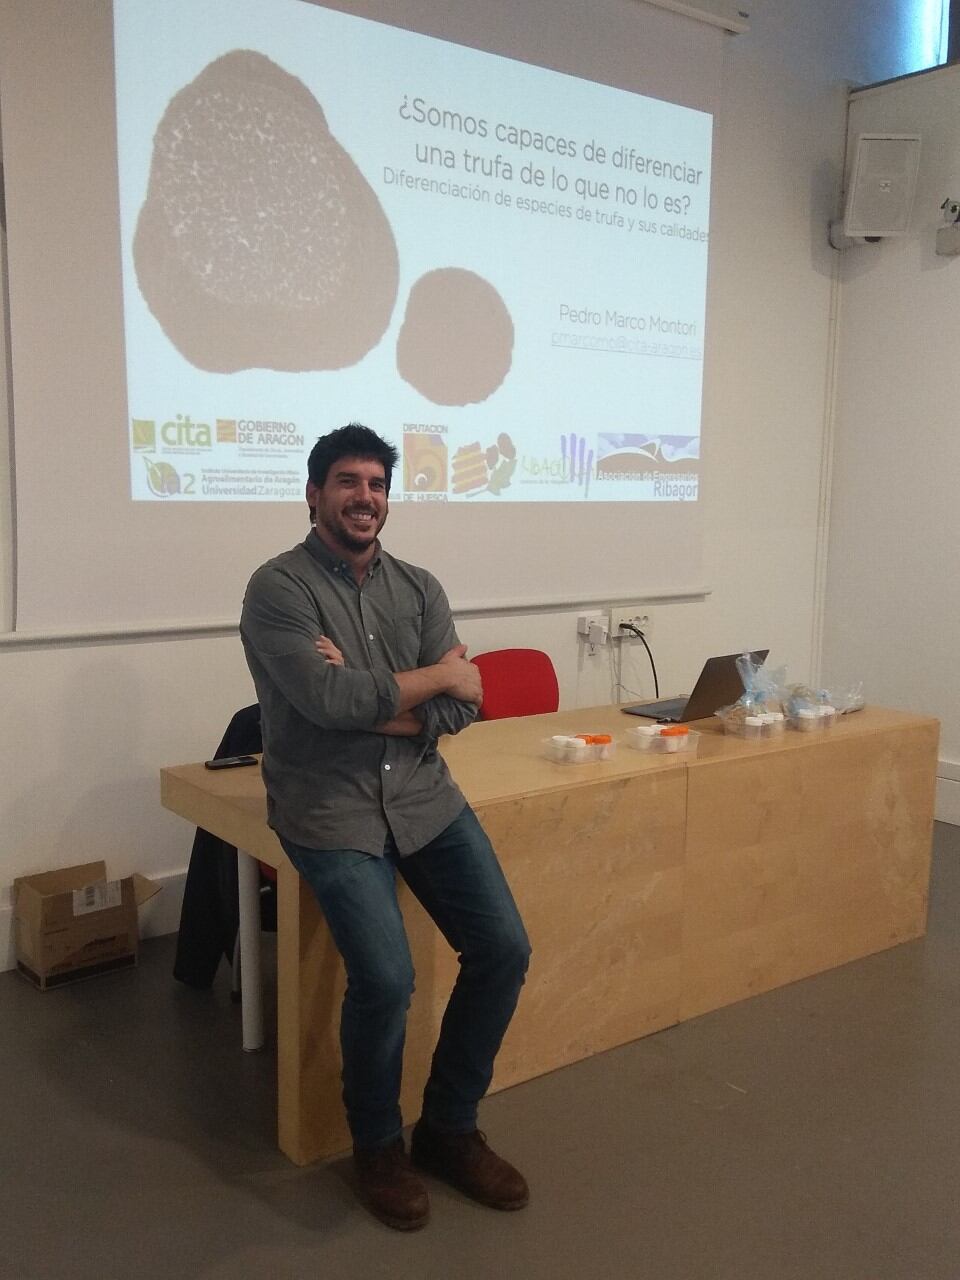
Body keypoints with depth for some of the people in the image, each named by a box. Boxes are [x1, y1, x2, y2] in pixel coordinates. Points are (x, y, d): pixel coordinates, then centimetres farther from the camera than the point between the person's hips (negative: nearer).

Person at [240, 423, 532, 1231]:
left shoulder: (419, 587, 7)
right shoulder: (279, 588, -9)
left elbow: (459, 711, -1)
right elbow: (328, 700, -22)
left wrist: (366, 699, -16)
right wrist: (435, 676, -10)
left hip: (424, 794, 6)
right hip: (329, 810, -5)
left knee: (504, 950, -2)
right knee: (386, 979, -20)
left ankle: (450, 1129, 21)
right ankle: (377, 1145, 12)